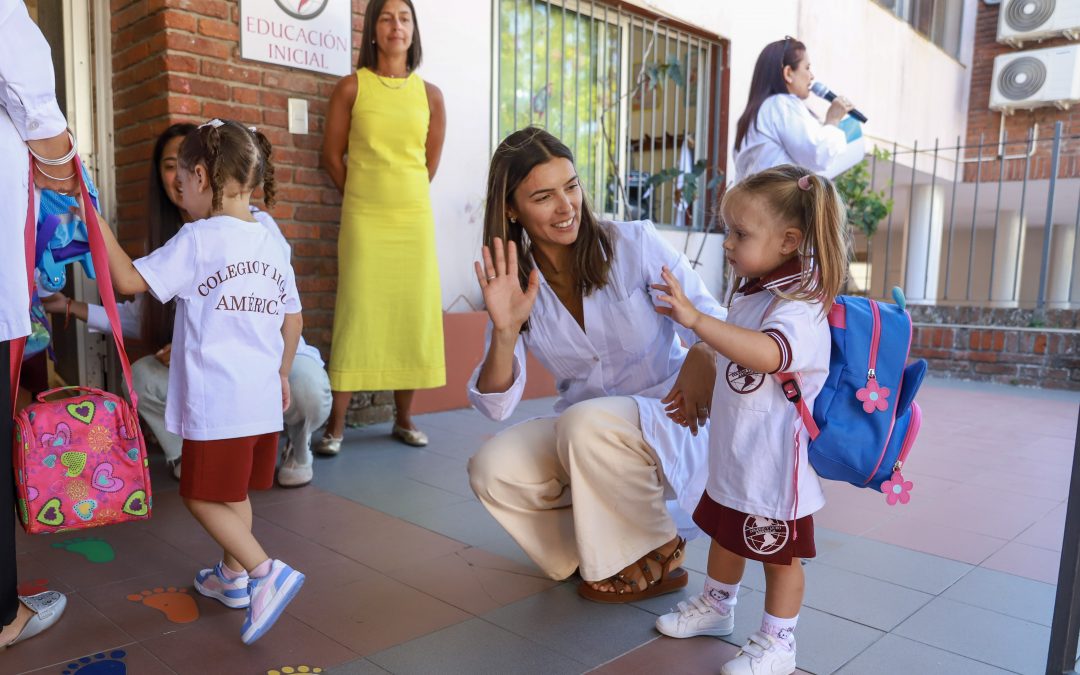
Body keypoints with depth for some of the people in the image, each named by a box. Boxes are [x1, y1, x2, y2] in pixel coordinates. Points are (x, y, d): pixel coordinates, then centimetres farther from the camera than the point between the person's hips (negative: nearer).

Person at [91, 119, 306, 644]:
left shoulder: (198, 239, -11)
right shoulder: (271, 244, 9)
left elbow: (129, 280, -12)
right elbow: (293, 320, 13)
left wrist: (98, 226, 0)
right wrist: (281, 374, 24)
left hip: (216, 400, -7)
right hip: (263, 397, 7)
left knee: (203, 496, 6)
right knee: (234, 492, 21)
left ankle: (266, 571, -4)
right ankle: (232, 576, 34)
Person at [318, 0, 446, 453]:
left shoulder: (430, 94, 8)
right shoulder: (351, 87, 1)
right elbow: (332, 155, 5)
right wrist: (364, 196, 11)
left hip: (415, 219, 3)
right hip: (363, 220, -2)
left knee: (413, 316, 3)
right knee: (356, 315, -4)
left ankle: (403, 418, 16)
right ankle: (336, 425, 3)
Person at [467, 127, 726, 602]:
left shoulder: (635, 244, -10)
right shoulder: (517, 283, -2)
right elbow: (496, 405, -7)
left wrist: (703, 358, -35)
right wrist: (505, 329, -25)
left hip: (672, 422, -3)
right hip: (580, 435, 4)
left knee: (586, 422, -33)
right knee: (490, 469, -20)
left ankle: (656, 559, -6)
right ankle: (596, 549, 5)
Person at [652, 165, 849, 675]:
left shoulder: (800, 310, -25)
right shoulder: (750, 296, 5)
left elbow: (766, 353, -47)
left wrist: (696, 319, -52)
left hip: (774, 465, -9)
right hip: (733, 456, 9)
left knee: (780, 554, 10)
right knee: (725, 533, 25)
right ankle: (716, 606, 46)